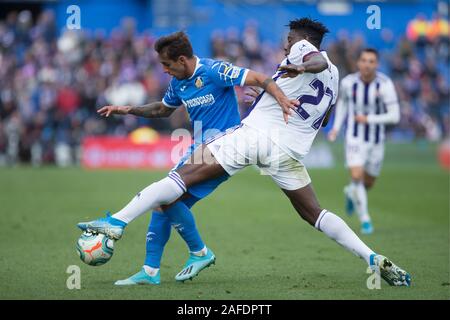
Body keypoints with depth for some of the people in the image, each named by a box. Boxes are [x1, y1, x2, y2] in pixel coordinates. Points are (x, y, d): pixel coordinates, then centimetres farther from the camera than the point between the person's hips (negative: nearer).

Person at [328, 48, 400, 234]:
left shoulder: (385, 85, -19)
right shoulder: (348, 82, -11)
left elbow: (394, 116, -19)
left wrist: (368, 119, -22)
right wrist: (336, 127, 5)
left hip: (376, 141, 1)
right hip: (354, 139, -1)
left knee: (368, 183, 15)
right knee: (357, 177, -20)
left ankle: (351, 192, 51)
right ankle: (365, 220, -4)